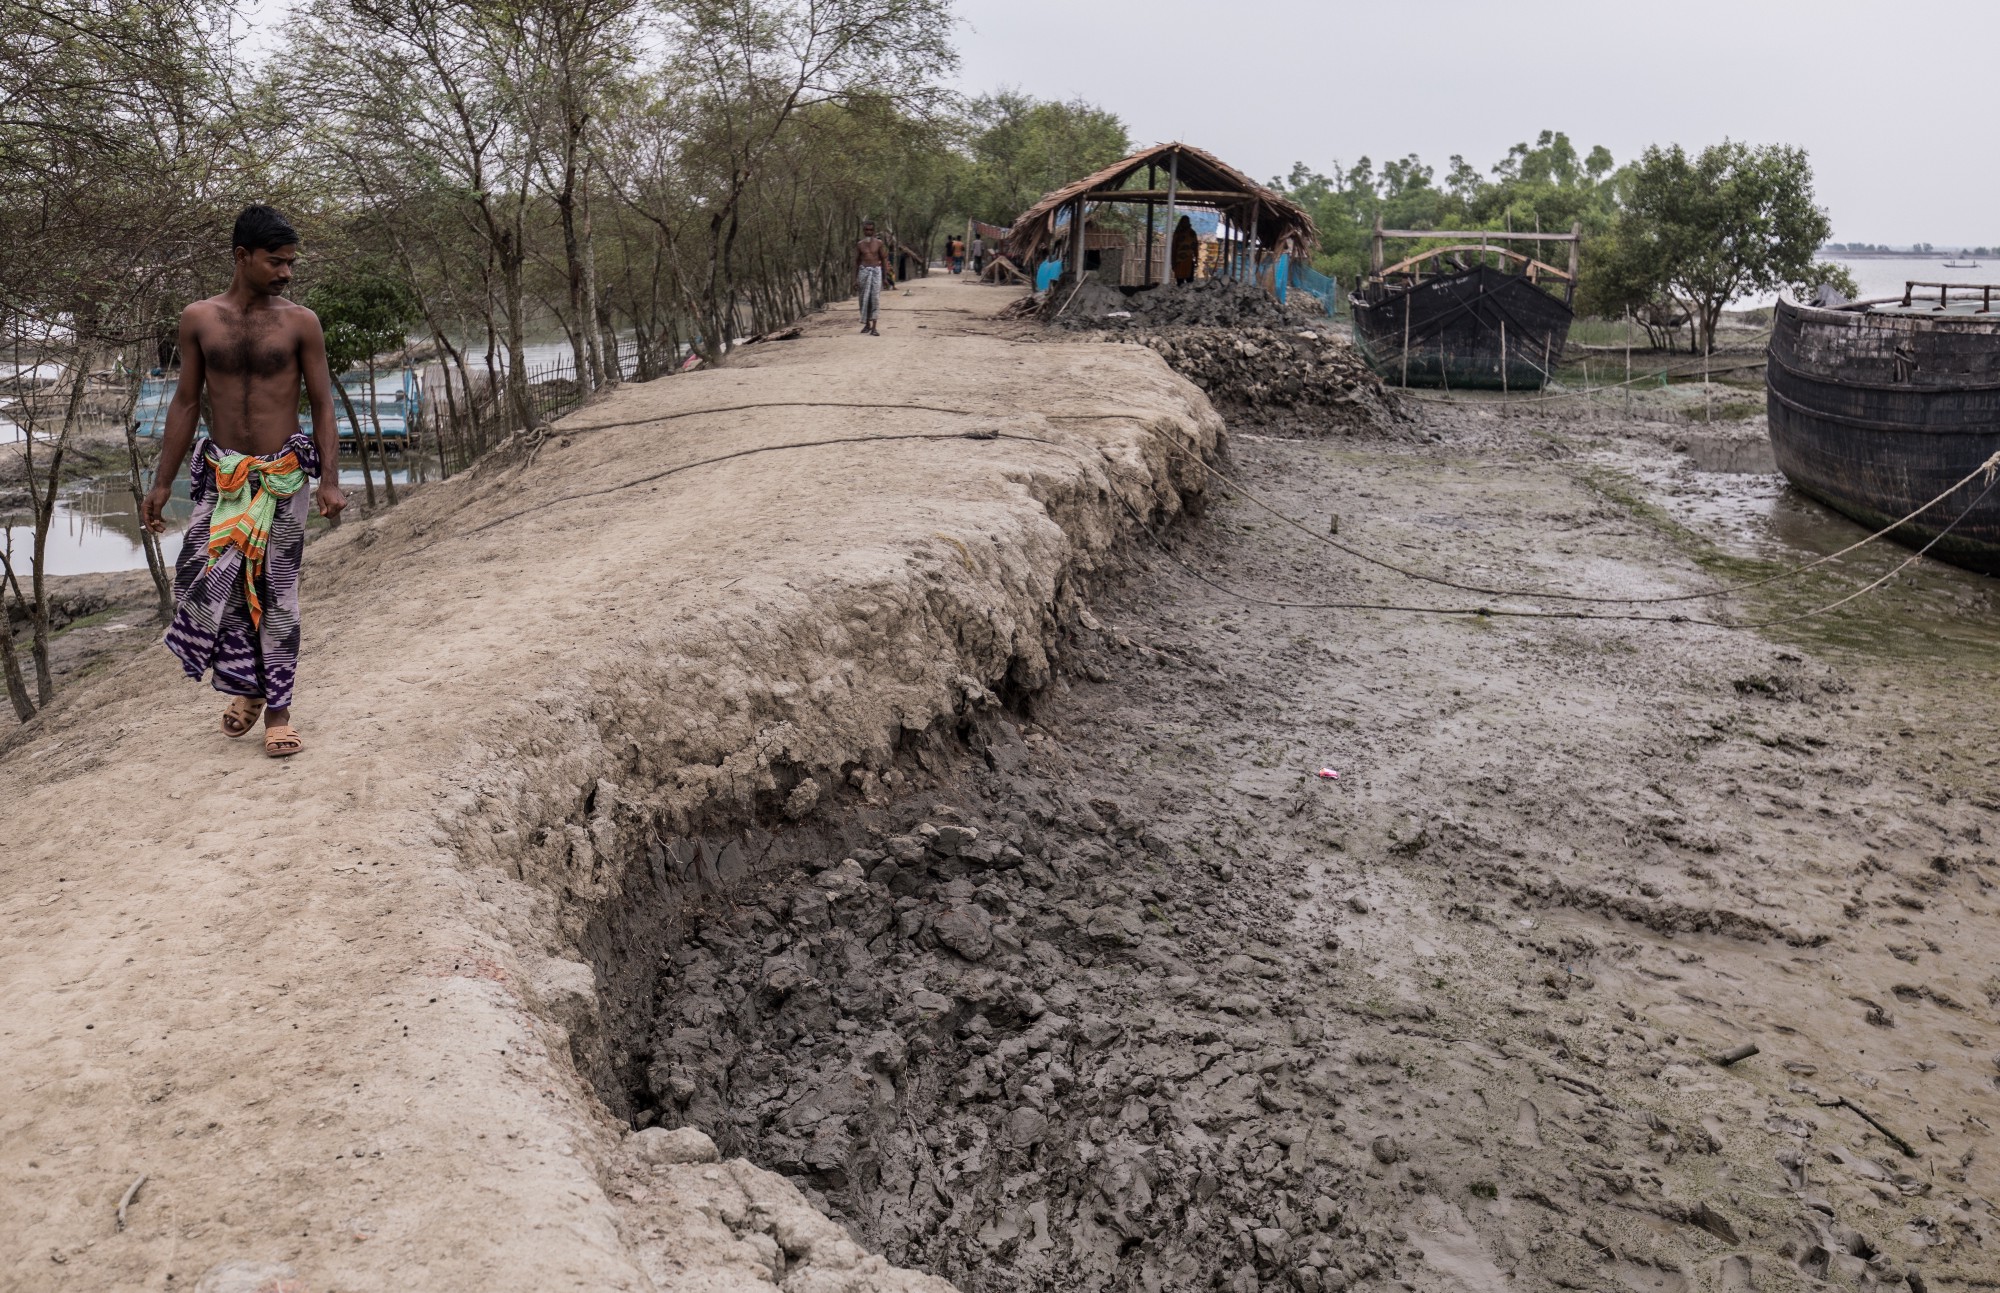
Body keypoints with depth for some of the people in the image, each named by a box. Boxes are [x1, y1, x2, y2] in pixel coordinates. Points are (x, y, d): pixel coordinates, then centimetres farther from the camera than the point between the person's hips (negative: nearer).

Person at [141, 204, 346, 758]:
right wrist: (162, 483, 6)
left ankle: (278, 708, 12)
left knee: (277, 593, 1)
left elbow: (322, 406, -2)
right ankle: (247, 683, 13)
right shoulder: (199, 318, 3)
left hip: (284, 475, -2)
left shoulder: (301, 322, -2)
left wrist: (330, 480, -13)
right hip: (221, 473, 2)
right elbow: (186, 403, 7)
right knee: (200, 579, -8)